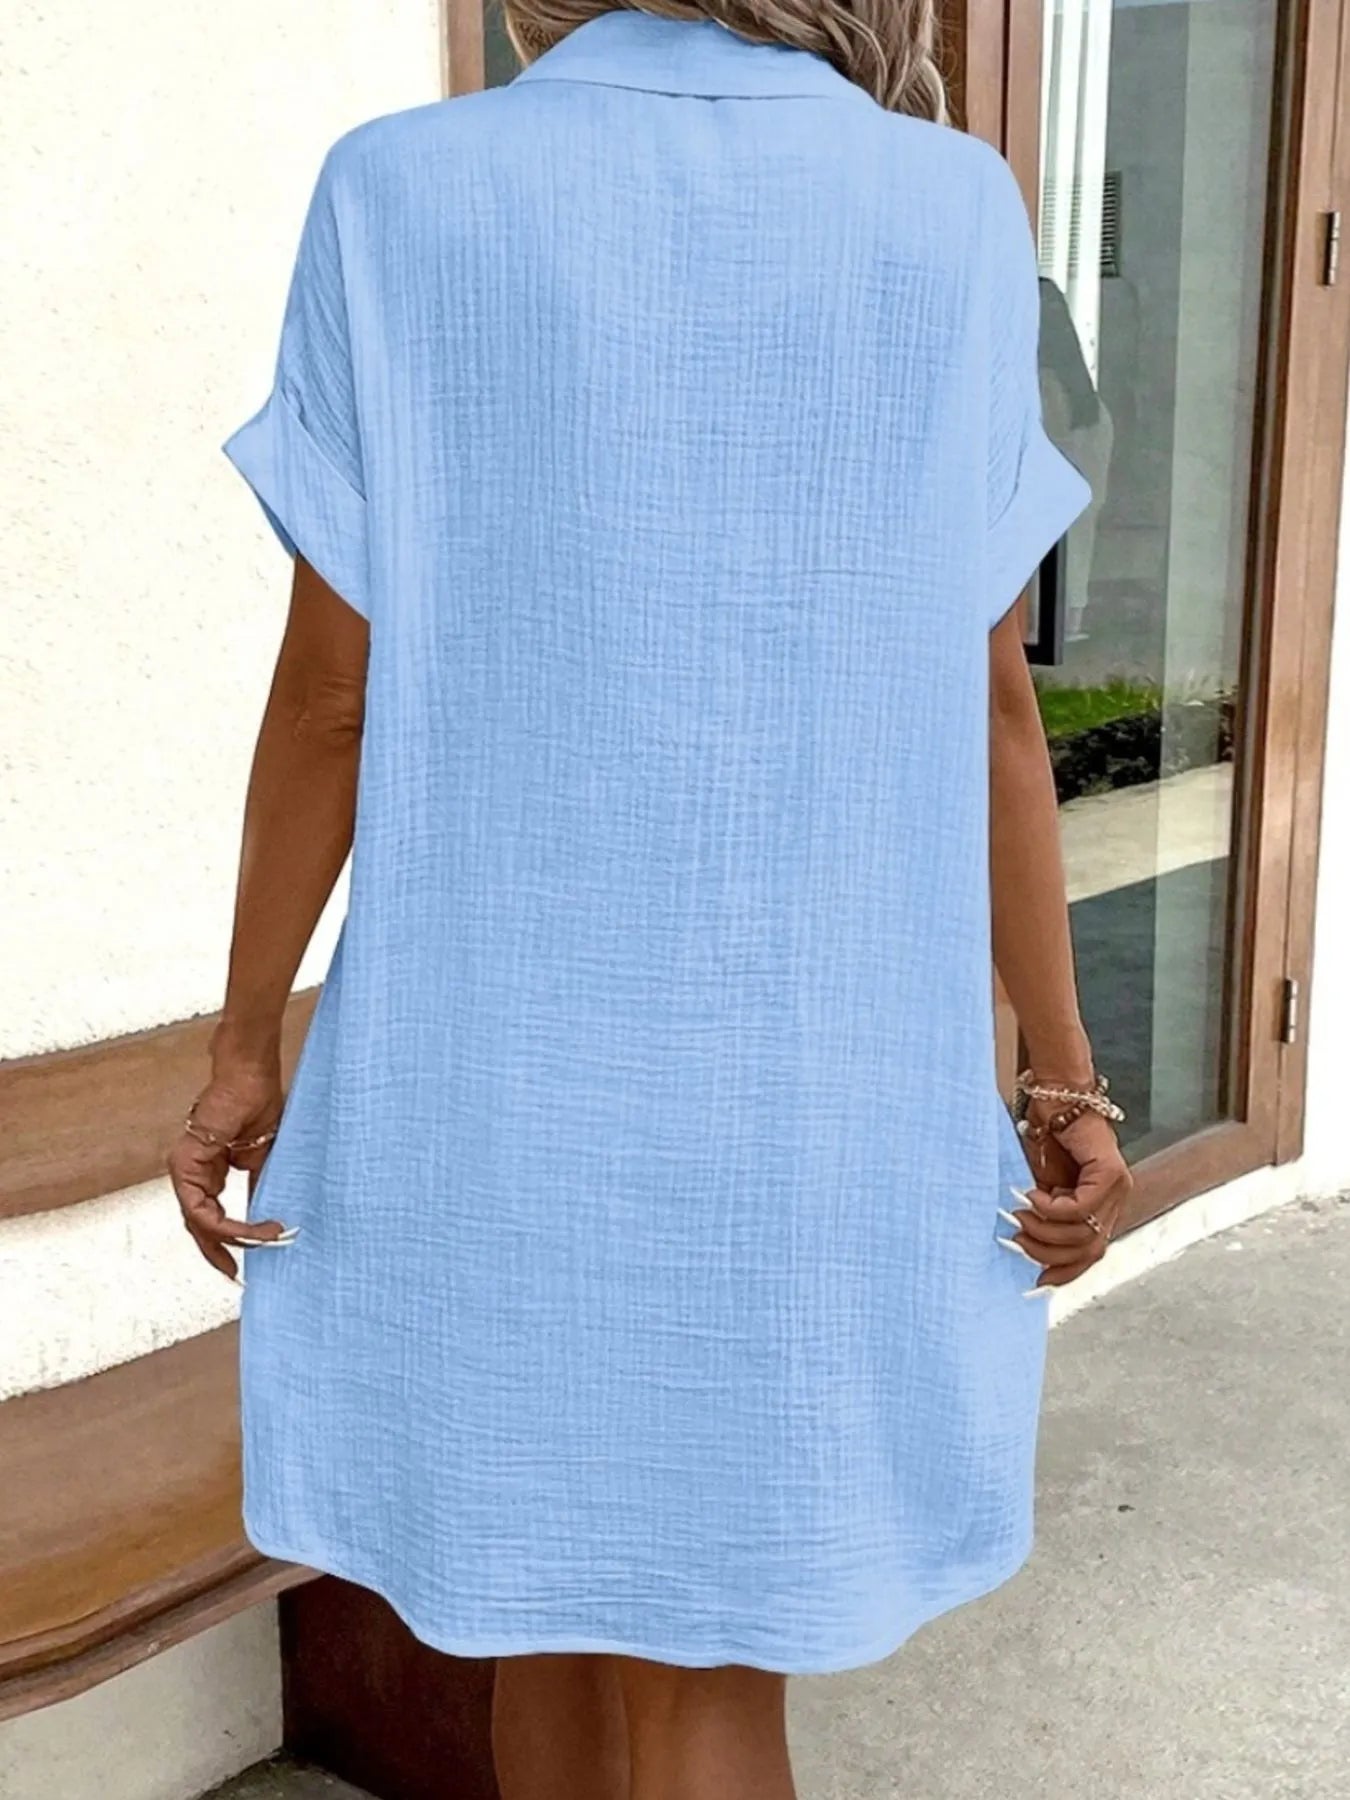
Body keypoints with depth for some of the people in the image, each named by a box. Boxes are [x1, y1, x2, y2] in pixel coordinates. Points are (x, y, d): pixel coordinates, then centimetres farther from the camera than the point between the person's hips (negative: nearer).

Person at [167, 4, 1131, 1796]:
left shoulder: (403, 193, -4)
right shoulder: (956, 208, 0)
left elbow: (333, 691, -6)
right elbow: (988, 699, -2)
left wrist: (247, 1042, 4)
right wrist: (1062, 1071, 4)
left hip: (502, 1037, 0)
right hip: (821, 1053, 1)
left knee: (545, 1606, 18)